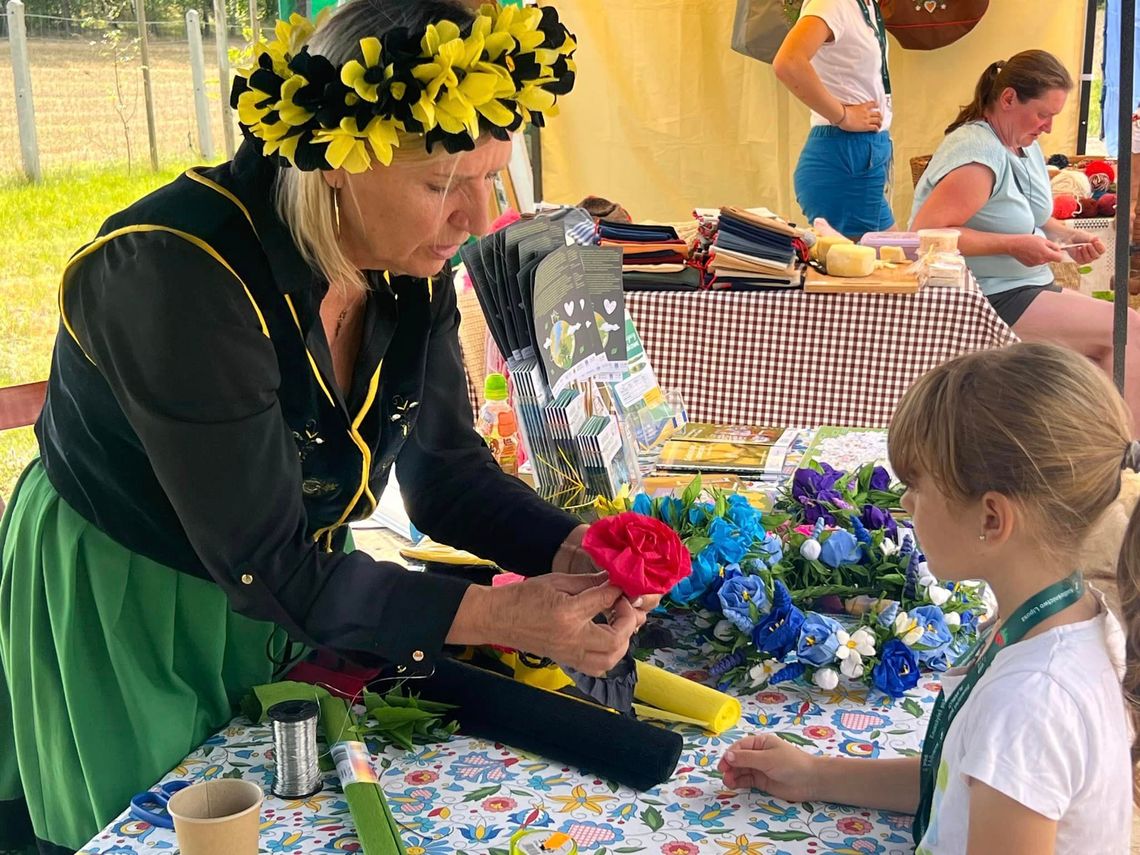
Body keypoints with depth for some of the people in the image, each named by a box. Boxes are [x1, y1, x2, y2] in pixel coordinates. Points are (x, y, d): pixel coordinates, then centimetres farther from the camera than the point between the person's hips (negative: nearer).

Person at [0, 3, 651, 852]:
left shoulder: (409, 261, -12)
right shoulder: (180, 277, -34)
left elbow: (443, 464, -5)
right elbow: (266, 564, -31)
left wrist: (567, 548, -23)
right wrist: (501, 615, -33)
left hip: (283, 604, 7)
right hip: (123, 619, -6)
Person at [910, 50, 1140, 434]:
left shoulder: (1025, 145, 11)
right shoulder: (978, 152, -19)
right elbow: (926, 233, -28)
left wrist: (1068, 235, 5)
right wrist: (1013, 245, -24)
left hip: (1026, 290, 10)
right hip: (988, 303, -10)